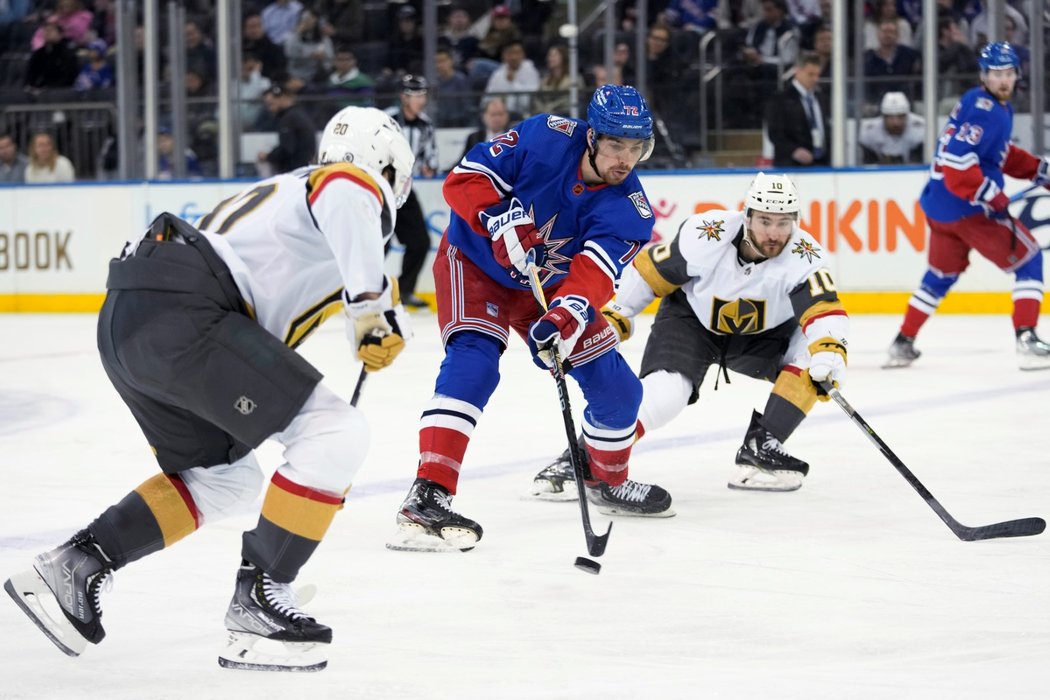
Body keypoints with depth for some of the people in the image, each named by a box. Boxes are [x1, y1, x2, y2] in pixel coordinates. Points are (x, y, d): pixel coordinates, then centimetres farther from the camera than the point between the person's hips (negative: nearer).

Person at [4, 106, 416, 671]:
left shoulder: (291, 190, 33)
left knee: (227, 479, 23)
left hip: (122, 320, 10)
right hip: (179, 312, -10)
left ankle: (72, 567, 18)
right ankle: (256, 603, -7)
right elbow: (344, 203, -20)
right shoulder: (356, 185, 5)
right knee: (337, 434, -8)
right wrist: (372, 304, -20)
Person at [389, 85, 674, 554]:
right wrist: (502, 221, -38)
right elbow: (465, 178, -23)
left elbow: (594, 273, -32)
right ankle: (427, 497, -36)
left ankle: (608, 481, 34)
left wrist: (566, 317, -50)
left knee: (617, 388, 3)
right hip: (475, 259, -5)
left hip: (547, 284, 5)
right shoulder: (547, 139, -25)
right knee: (474, 361, -30)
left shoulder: (628, 209, -17)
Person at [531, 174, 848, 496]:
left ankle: (761, 446, -13)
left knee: (813, 352, -23)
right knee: (663, 392, -27)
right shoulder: (706, 238, -30)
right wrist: (615, 314, -10)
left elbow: (825, 309, -38)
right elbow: (649, 270, -15)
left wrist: (829, 350, -58)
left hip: (762, 333, 3)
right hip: (691, 320, -3)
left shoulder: (803, 256, -27)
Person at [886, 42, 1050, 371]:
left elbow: (1004, 155, 26)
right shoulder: (984, 110, -18)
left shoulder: (1000, 107, 14)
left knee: (942, 274, 23)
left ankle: (903, 343, 29)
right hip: (964, 206, -10)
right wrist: (993, 197, -24)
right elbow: (957, 162, -26)